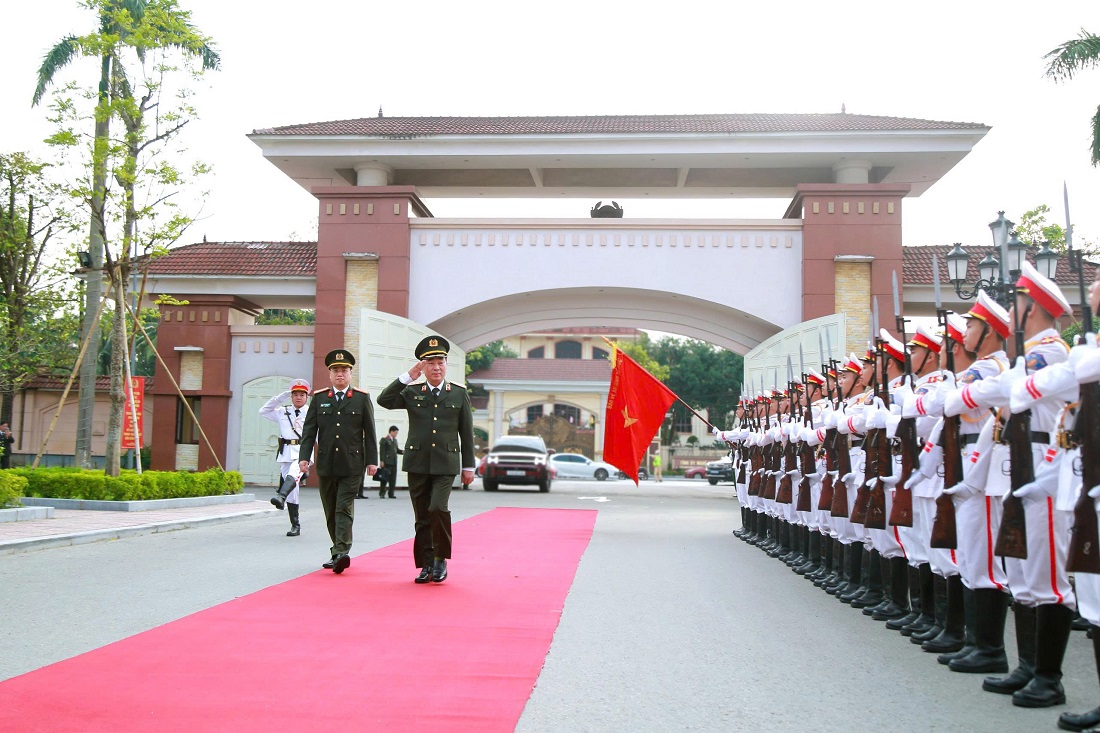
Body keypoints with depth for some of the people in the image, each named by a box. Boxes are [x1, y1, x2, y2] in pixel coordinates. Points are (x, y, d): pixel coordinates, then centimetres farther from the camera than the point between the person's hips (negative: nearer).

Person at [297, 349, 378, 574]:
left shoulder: (362, 398, 4)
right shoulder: (318, 398, 9)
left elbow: (369, 432, 4)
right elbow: (309, 430, 6)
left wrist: (372, 460, 0)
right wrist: (304, 456, -4)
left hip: (352, 465, -3)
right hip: (326, 465, 3)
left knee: (344, 509, -11)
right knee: (330, 511, 9)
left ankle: (341, 552, -18)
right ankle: (338, 553, 20)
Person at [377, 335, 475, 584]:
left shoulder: (459, 393, 7)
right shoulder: (412, 392, 7)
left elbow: (466, 432, 7)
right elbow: (384, 400, -9)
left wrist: (468, 466, 5)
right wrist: (408, 376, -11)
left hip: (446, 465, -2)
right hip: (417, 463, 2)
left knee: (438, 508, -19)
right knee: (422, 517, 6)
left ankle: (441, 559, -1)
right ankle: (426, 565, 17)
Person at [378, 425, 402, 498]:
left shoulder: (395, 440, 19)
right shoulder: (384, 440, -5)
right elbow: (382, 451, -10)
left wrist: (402, 451, 2)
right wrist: (382, 461, -16)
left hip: (394, 462, 7)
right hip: (387, 462, -7)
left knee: (393, 479, 6)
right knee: (385, 478, -4)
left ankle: (391, 493, 11)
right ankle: (382, 493, 4)